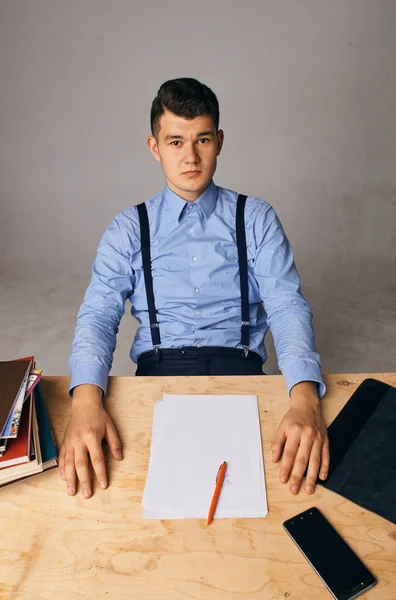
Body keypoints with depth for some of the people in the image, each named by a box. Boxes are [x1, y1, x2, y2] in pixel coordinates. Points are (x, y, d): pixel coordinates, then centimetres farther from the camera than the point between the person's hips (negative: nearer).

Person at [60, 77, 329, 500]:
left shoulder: (256, 220, 6)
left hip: (238, 364, 1)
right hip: (159, 367, 0)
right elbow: (98, 315, -3)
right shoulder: (128, 230, 7)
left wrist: (305, 399, -25)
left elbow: (288, 308, -5)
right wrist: (86, 402, -25)